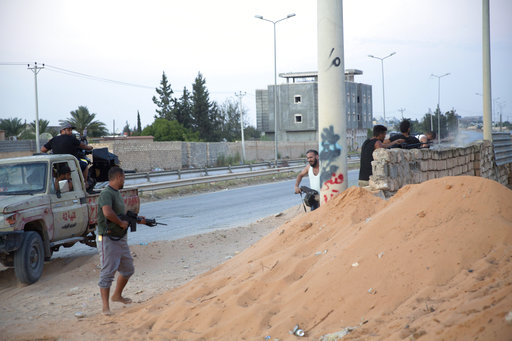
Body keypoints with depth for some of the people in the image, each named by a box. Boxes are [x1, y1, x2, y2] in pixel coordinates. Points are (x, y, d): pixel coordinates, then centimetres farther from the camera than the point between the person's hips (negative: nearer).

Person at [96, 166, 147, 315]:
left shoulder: (117, 194, 14)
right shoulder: (106, 194, -18)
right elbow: (108, 213, -36)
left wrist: (137, 219, 23)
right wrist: (122, 223, -23)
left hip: (121, 239, 10)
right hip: (108, 240, -10)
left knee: (128, 269, 19)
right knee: (107, 273, -7)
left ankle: (117, 295, 38)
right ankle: (106, 307, -4)